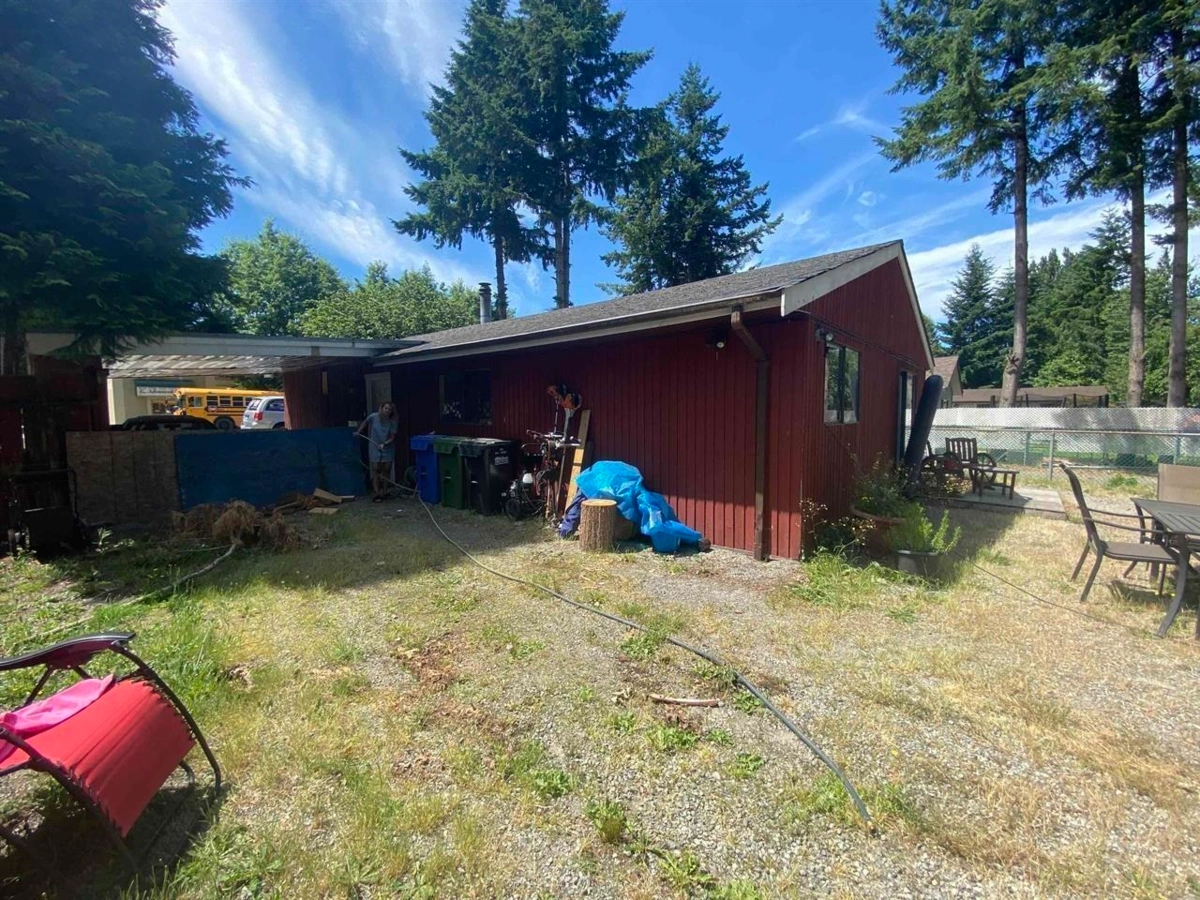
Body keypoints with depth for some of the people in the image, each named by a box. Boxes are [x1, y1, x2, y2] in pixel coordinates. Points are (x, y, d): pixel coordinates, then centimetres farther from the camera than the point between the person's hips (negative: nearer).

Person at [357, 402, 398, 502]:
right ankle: (377, 494, -2)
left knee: (386, 471, 4)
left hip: (387, 450, 1)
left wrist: (384, 444, -22)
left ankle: (384, 492, 16)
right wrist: (358, 432, 9)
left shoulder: (392, 422, -10)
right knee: (376, 471, -4)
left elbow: (392, 437, -8)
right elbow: (365, 423, 10)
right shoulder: (373, 417, -11)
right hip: (375, 449, -1)